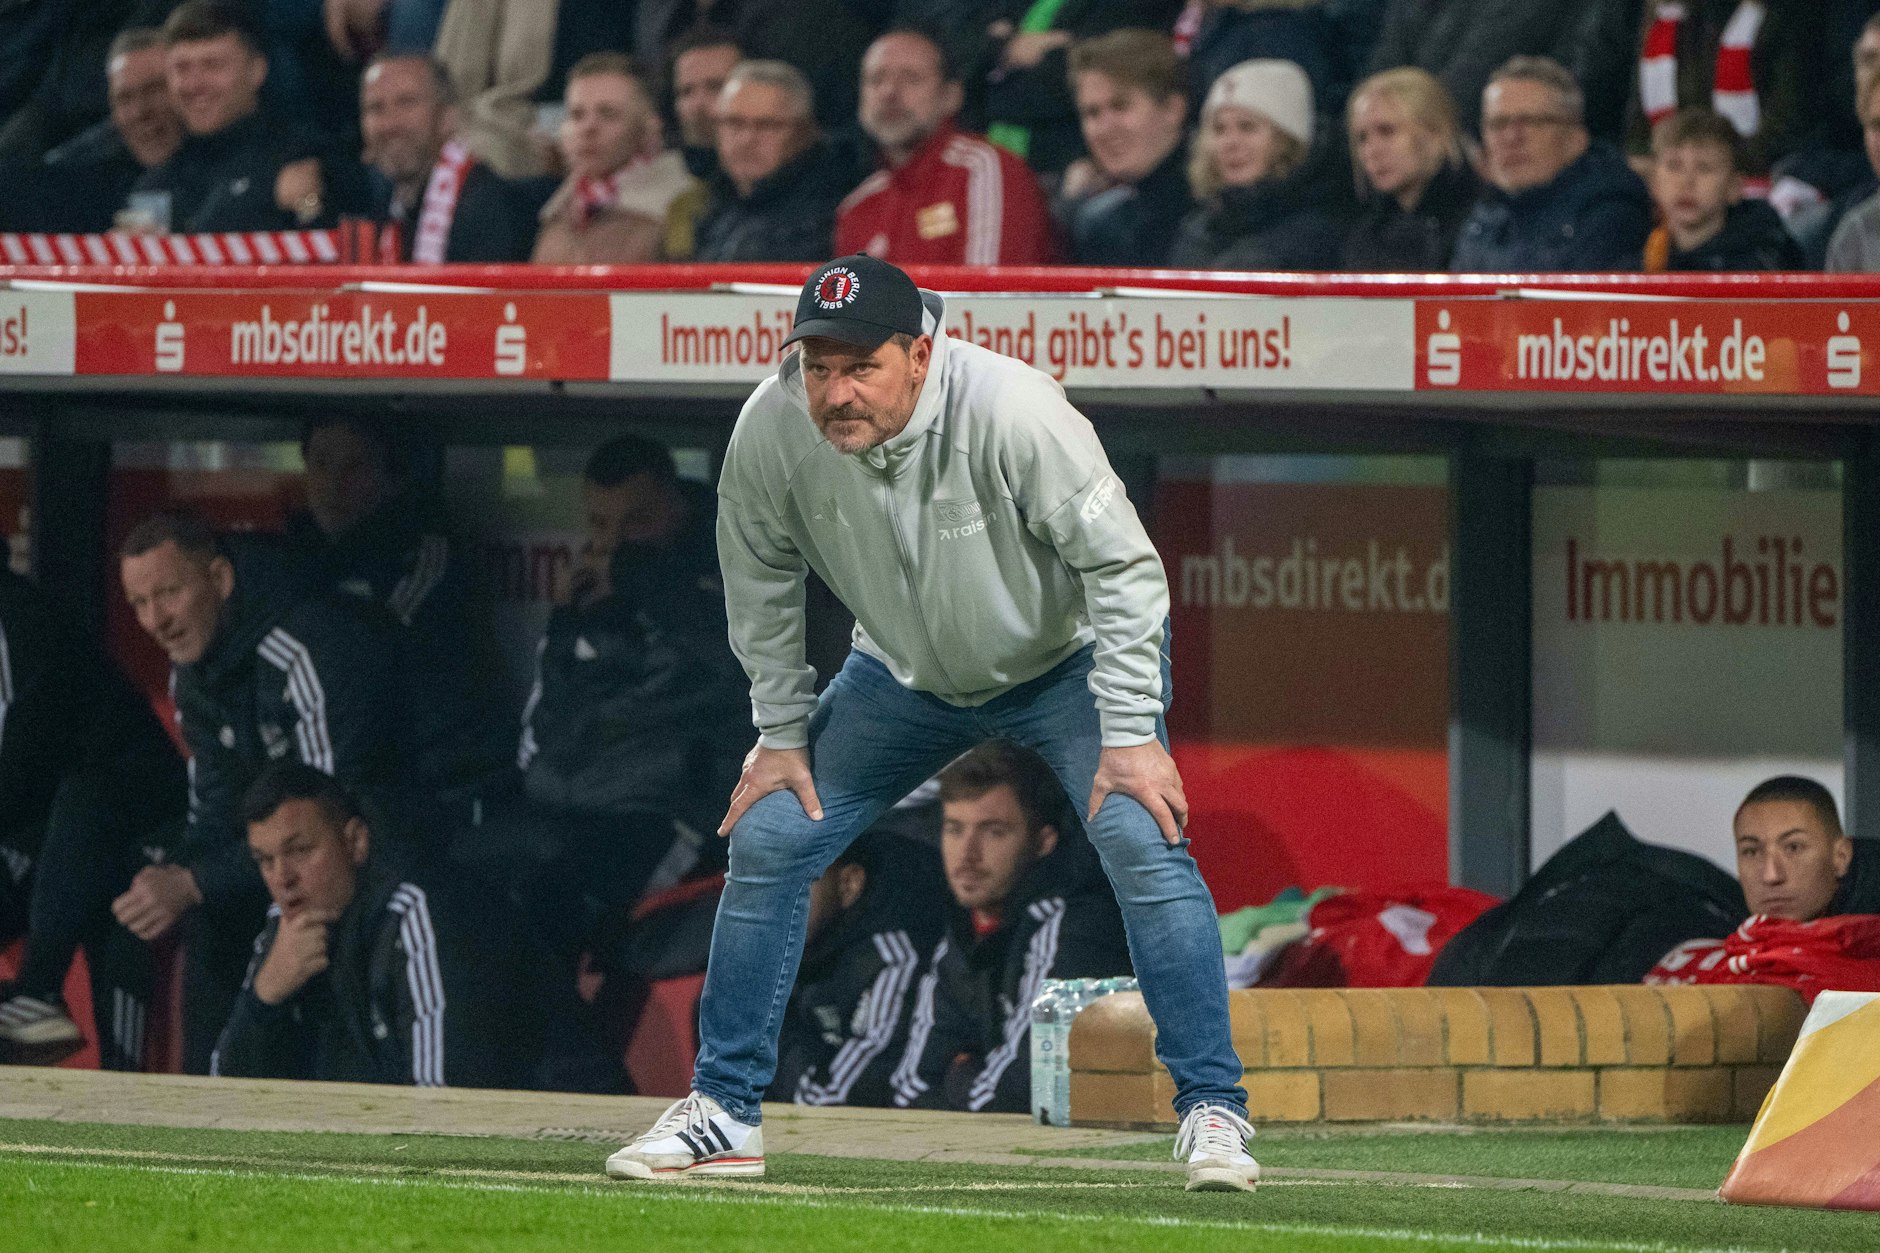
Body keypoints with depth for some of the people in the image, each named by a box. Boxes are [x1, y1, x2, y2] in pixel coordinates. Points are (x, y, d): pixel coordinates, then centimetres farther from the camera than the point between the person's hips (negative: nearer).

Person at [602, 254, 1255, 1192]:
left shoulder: (1011, 412, -36)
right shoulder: (771, 430, -25)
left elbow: (1123, 563, -27)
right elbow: (761, 584, -4)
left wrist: (1130, 735, -28)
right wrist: (782, 734, -2)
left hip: (1065, 659, -4)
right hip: (906, 676, 4)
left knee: (1142, 841, -22)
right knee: (767, 839, -3)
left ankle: (1212, 1110, -14)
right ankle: (724, 1114, 10)